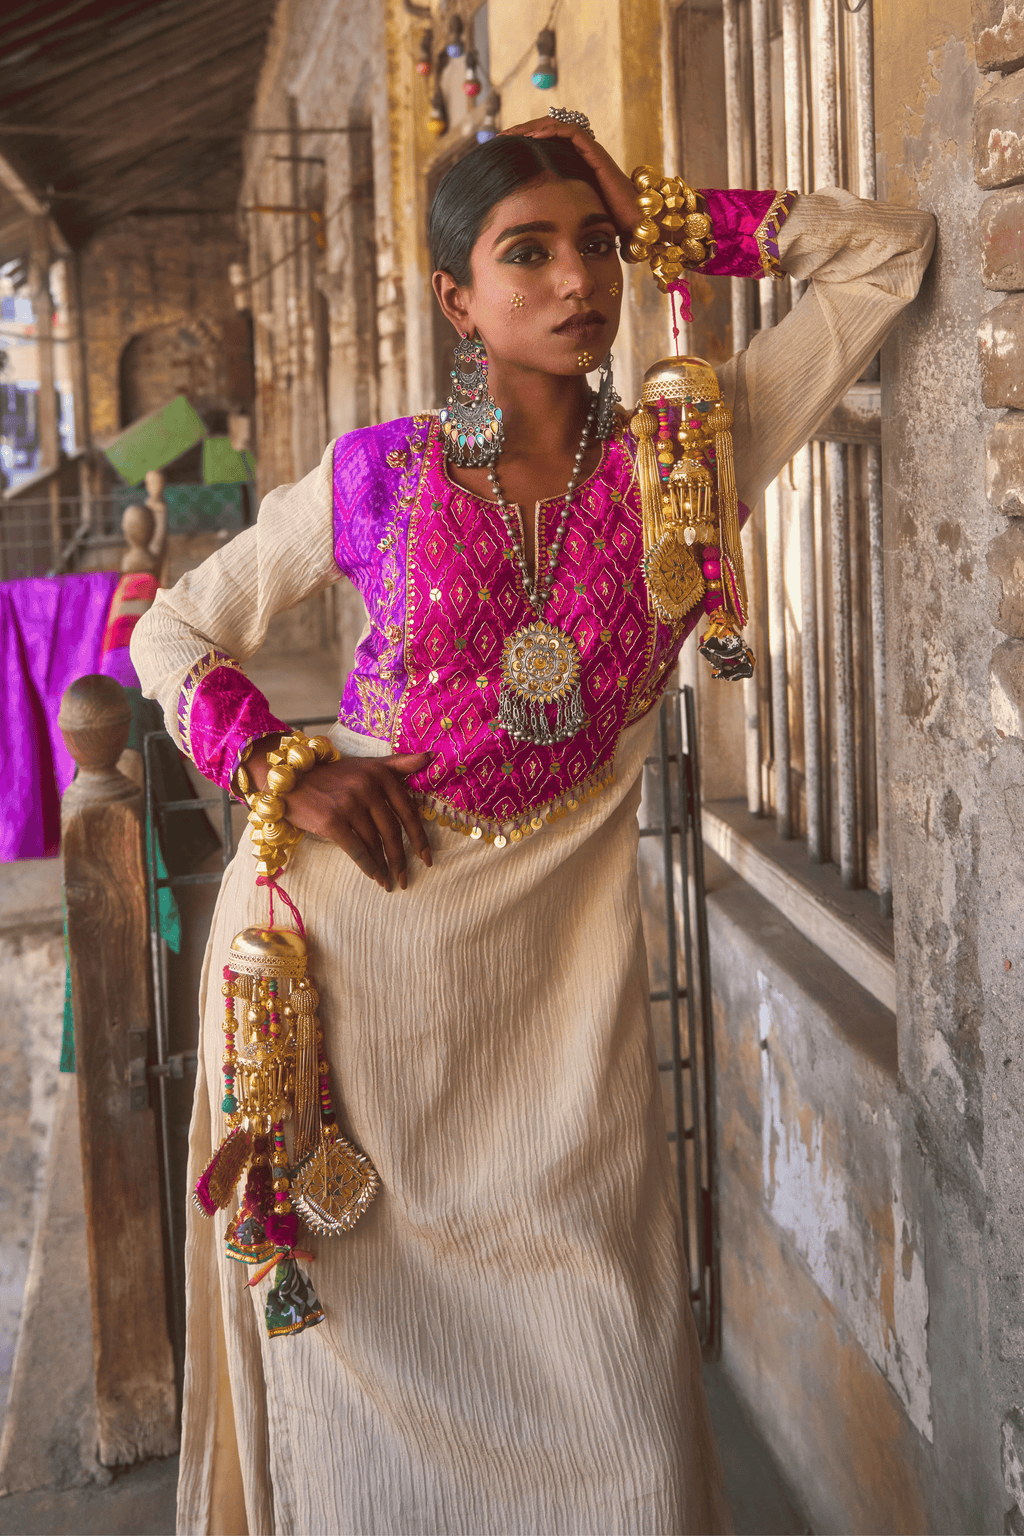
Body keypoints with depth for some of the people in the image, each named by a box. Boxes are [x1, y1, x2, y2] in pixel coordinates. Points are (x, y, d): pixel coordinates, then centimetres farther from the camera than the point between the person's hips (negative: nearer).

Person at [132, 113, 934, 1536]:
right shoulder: (380, 477, 0)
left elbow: (892, 250, 7)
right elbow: (174, 629, 10)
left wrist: (657, 215, 2)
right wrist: (282, 765, -8)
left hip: (552, 968, 1)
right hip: (339, 939, 0)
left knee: (619, 1404, 2)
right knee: (361, 1359, 11)